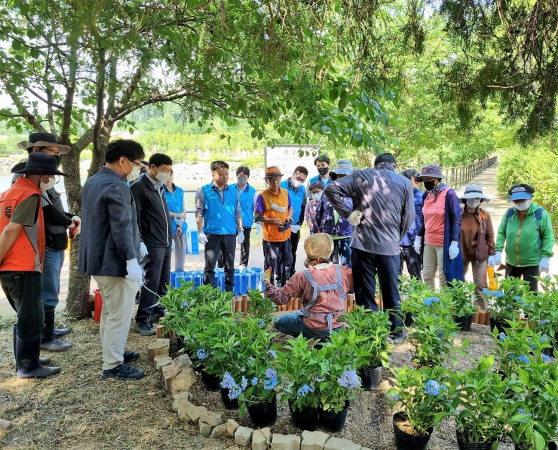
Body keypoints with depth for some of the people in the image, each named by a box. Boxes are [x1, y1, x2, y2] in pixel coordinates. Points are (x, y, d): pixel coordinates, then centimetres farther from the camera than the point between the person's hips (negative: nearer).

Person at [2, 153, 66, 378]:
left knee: (25, 317, 19)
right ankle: (28, 366, 10)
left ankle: (24, 360, 28)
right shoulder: (30, 195, -13)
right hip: (23, 268, -9)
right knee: (32, 319, 1)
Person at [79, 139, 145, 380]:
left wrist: (136, 243, 22)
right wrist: (132, 260, -24)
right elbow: (121, 226, -25)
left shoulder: (93, 181, 13)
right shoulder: (116, 186, -20)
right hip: (114, 261, -11)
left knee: (109, 311, 21)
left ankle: (113, 352, 35)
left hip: (98, 258, 11)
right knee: (119, 315, 0)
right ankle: (112, 366, 10)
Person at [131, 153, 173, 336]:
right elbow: (134, 219, -15)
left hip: (165, 243, 8)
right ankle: (142, 320, 4)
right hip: (152, 245, -8)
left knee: (164, 283, 12)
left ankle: (159, 313, 24)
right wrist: (140, 244, -19)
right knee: (151, 282, -6)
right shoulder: (138, 187, -10)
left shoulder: (160, 187, 16)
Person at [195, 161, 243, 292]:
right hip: (212, 234, -3)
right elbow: (199, 213, -3)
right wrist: (200, 232, -8)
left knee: (230, 266, 11)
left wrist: (240, 231, 7)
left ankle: (229, 292, 22)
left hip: (230, 233, 3)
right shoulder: (204, 191, -1)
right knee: (210, 266, 2)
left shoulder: (233, 192, 8)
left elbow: (238, 213, 12)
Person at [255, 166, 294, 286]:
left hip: (285, 235, 6)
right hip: (270, 237, -5)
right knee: (272, 265, 4)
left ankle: (285, 285, 38)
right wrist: (271, 220, -26)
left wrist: (289, 217, -6)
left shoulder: (285, 193, 3)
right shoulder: (262, 196, -13)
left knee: (287, 262, 19)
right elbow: (257, 216, -12)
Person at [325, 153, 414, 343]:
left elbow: (331, 188, -6)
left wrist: (348, 213, -2)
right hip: (390, 245, 2)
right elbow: (409, 217, 8)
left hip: (363, 242, -2)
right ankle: (396, 332, 26)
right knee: (391, 292, 15)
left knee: (365, 292, 8)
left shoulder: (361, 176, 5)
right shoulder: (405, 182, 9)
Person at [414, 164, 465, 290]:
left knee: (444, 277, 2)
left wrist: (454, 243, -17)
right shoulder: (426, 195, 7)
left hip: (444, 243, -6)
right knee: (427, 275, 11)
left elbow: (456, 220, -12)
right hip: (428, 242, 6)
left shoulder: (449, 194, -11)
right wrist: (418, 237, 11)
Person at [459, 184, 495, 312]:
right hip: (461, 254, 1)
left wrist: (491, 253, -1)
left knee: (480, 285, 6)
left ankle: (482, 311, 19)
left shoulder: (485, 215, -5)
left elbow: (489, 236, 1)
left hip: (480, 255, -1)